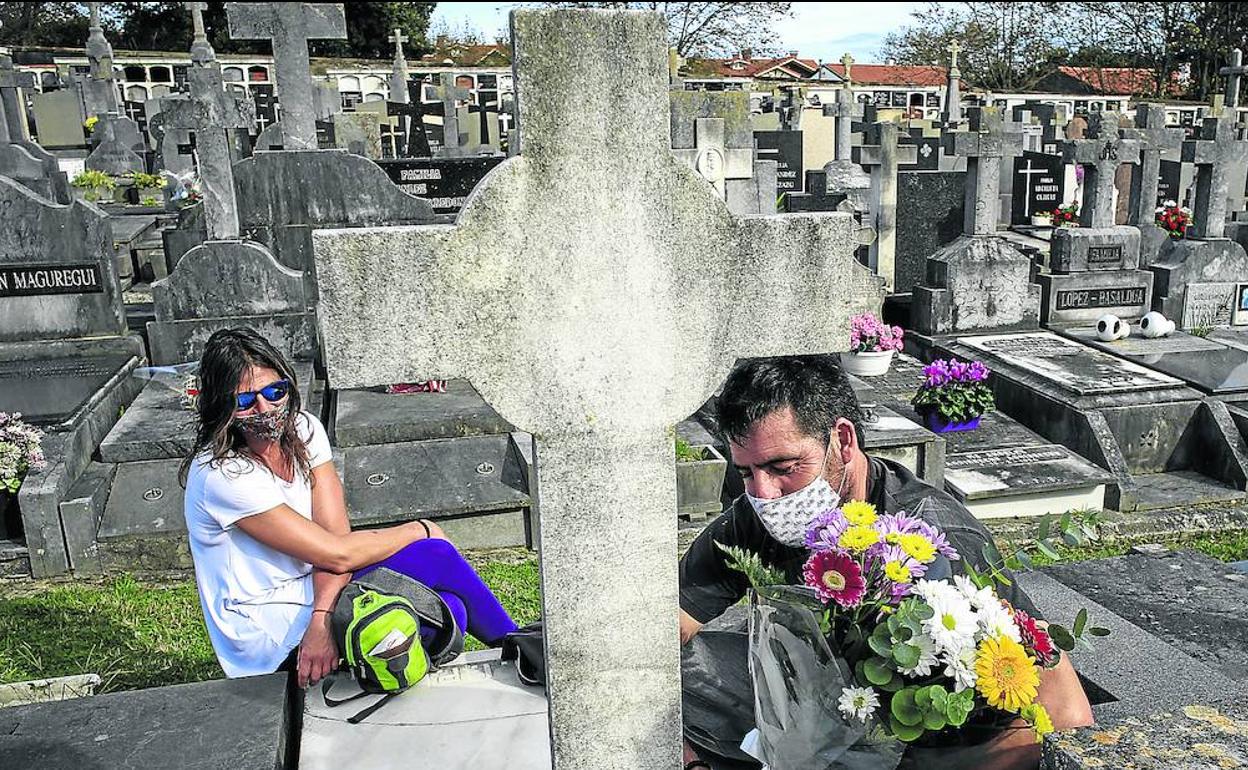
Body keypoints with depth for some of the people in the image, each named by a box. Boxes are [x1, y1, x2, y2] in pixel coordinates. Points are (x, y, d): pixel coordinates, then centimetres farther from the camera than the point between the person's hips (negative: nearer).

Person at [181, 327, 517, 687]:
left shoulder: (303, 429, -3)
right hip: (269, 642, -6)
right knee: (433, 556, -19)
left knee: (447, 611, -20)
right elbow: (335, 553, -22)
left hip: (309, 599, 6)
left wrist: (321, 620, -26)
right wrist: (421, 530, -10)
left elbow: (334, 533, -11)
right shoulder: (222, 475, -23)